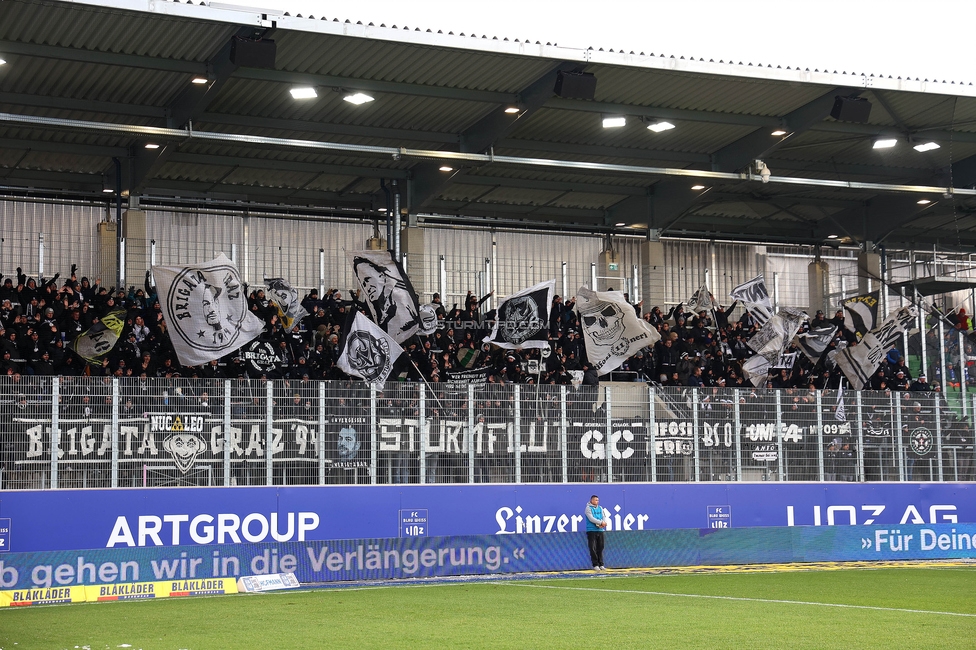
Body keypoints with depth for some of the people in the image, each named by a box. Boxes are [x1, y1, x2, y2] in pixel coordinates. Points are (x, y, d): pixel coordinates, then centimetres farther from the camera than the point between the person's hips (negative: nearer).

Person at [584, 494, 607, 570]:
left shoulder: (600, 508, 16)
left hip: (600, 530, 5)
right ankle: (595, 565, -1)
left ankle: (601, 564, 12)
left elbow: (603, 517, 11)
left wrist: (603, 523, -11)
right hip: (592, 530, -5)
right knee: (593, 548, -6)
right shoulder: (588, 508, -3)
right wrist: (601, 522, -20)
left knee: (600, 548, 6)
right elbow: (591, 518, -15)